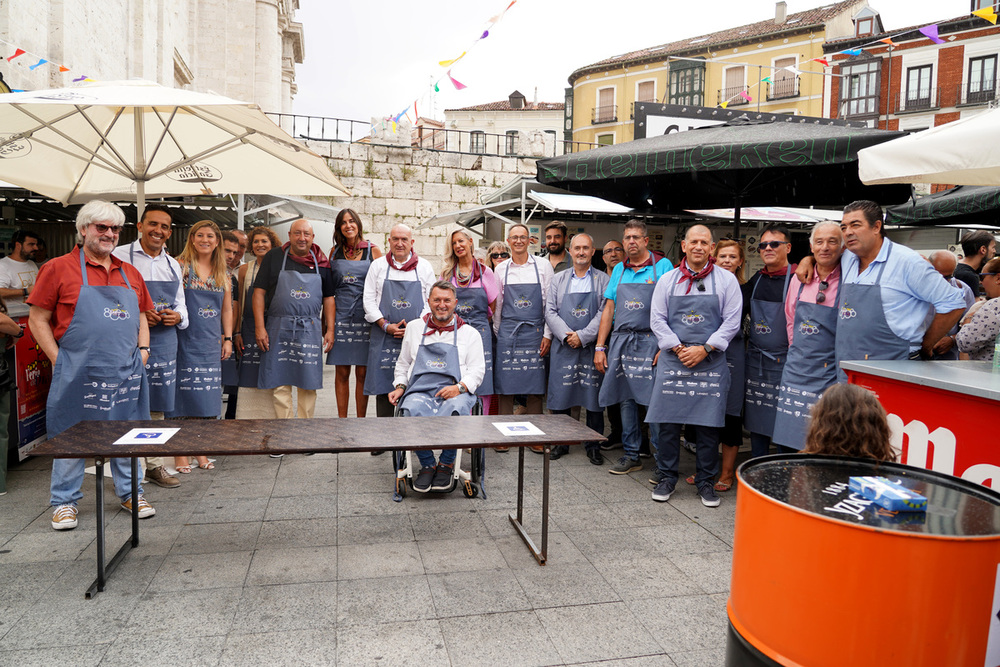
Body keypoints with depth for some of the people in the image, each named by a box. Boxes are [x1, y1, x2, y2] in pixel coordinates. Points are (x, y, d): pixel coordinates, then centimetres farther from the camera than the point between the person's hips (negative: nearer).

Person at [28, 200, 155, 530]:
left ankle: (130, 492, 25)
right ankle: (65, 501, 21)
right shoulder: (59, 268, -1)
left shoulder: (130, 273, 13)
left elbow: (141, 316, 21)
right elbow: (37, 318, -1)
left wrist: (143, 349, 7)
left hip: (126, 372, 4)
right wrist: (58, 359, -8)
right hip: (78, 372, -4)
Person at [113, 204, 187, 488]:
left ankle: (154, 465, 21)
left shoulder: (173, 265, 14)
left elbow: (181, 305, 19)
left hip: (164, 343, 5)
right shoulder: (120, 256, -2)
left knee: (157, 406, 11)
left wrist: (177, 317, -3)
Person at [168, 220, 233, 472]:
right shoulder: (180, 266, -2)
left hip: (211, 343, 5)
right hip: (185, 340, -5)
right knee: (183, 393, -3)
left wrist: (228, 338, 11)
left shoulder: (222, 273, 13)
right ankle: (179, 453, 6)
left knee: (207, 394, 7)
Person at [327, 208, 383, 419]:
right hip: (340, 315, 2)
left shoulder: (373, 251, 4)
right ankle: (341, 419, 14)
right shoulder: (335, 252, 11)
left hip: (364, 315, -2)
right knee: (342, 372, 4)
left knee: (362, 373, 2)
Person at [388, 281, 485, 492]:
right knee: (412, 410, -35)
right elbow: (402, 364, 28)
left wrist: (460, 387, -11)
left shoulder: (469, 333, 17)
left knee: (455, 409, -38)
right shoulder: (414, 328, 24)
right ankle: (427, 465, -13)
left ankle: (446, 464, -13)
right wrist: (400, 386, 9)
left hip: (455, 393, -1)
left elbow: (477, 369, 8)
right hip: (420, 390, 1)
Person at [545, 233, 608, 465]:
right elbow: (550, 312, 5)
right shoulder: (557, 280, 12)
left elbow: (604, 313, -4)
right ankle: (561, 443, 17)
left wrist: (582, 336, -13)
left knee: (594, 396, 2)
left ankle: (593, 446, 14)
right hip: (562, 347, 2)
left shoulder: (603, 280, 5)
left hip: (591, 346, -1)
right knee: (560, 395, 4)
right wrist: (567, 335, -10)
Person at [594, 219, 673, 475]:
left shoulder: (663, 266, 0)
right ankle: (631, 456, 19)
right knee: (626, 401, 9)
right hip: (620, 343, 5)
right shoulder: (619, 270, 14)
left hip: (650, 343, -4)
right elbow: (609, 310, 14)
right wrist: (599, 347, 8)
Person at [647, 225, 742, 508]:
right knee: (668, 421, 2)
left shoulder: (726, 280, 5)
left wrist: (704, 349, -10)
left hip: (710, 360, -1)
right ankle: (667, 477, 16)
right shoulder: (667, 280, 9)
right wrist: (679, 348, -7)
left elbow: (732, 321, 0)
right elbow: (657, 319, 5)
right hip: (672, 358, 1)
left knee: (708, 424, 2)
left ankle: (706, 481, 16)